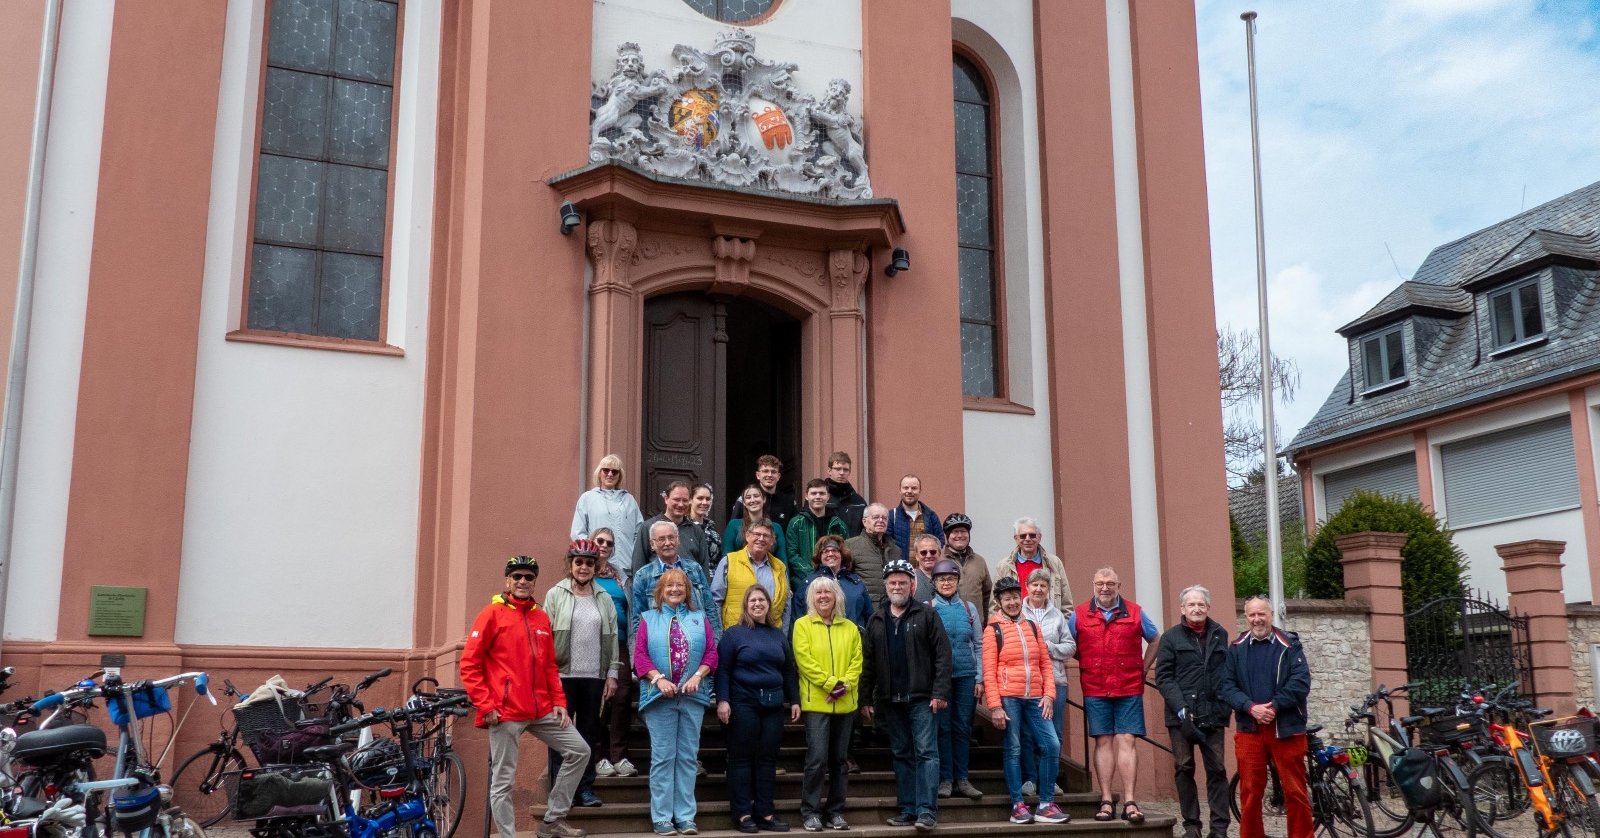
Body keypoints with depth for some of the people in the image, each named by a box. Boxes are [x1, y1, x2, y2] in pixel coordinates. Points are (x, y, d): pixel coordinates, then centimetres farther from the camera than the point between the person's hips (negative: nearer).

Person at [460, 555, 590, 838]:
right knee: (503, 780, -2)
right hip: (505, 712, -6)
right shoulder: (492, 614, -4)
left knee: (579, 750, 5)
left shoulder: (541, 617, 13)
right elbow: (469, 664, -8)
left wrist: (559, 701, 8)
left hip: (542, 710, 6)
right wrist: (485, 706, -13)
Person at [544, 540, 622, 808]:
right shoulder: (556, 595, 2)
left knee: (590, 731, 7)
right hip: (563, 675, -3)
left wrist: (612, 674, 4)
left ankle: (586, 786, 14)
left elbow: (612, 638, 10)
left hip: (594, 676, 3)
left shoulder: (604, 599, 11)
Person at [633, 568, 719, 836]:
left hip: (692, 696, 2)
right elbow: (640, 655, -1)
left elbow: (711, 653, 5)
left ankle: (686, 816, 8)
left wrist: (697, 676, -11)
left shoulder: (700, 618, 13)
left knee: (687, 757, 4)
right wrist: (658, 679, -15)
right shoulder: (648, 619, 9)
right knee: (662, 757, 0)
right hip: (659, 695, -2)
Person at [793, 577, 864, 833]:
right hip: (816, 703, -4)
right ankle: (810, 811, 1)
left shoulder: (850, 628, 12)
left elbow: (857, 659, 6)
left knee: (840, 760, 8)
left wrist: (845, 685, -11)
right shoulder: (802, 625, 1)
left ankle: (835, 811, 17)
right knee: (817, 759, -9)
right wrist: (831, 683, -15)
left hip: (845, 704, 4)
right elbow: (805, 660, -9)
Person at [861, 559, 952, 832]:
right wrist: (866, 699, 6)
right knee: (901, 755, 9)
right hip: (890, 700, 4)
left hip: (921, 698, -4)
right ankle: (907, 810, 15)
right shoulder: (876, 621, 12)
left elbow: (942, 656, -6)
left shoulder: (926, 616, -1)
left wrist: (940, 693, -13)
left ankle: (927, 811, -7)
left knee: (926, 752, -7)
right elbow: (868, 663, 11)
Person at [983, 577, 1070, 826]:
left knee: (1051, 745, -2)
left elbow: (1045, 663, 13)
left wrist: (1049, 694, 1)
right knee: (1013, 750, 1)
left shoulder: (1033, 627, 13)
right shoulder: (993, 630, 0)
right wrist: (995, 706, -12)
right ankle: (1018, 805, 8)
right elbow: (989, 672, -5)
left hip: (1035, 698, 4)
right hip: (1008, 698, -4)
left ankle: (1045, 805, 6)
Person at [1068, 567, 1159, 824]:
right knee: (1103, 742, 1)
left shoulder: (1134, 612, 5)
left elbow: (1155, 640, 17)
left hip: (1129, 689, 0)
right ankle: (1106, 802, 3)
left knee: (1126, 741, -5)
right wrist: (1087, 665, 6)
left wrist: (1142, 669, 11)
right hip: (1094, 691, 0)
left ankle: (1129, 802, -5)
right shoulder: (1079, 614, 4)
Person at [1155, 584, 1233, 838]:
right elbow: (1163, 677, -1)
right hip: (1181, 715, -1)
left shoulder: (1220, 635, 12)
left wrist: (1225, 706, -1)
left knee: (1217, 770, 1)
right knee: (1184, 770, 2)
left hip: (1213, 715, 1)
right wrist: (1181, 708, -11)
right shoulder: (1171, 637, 5)